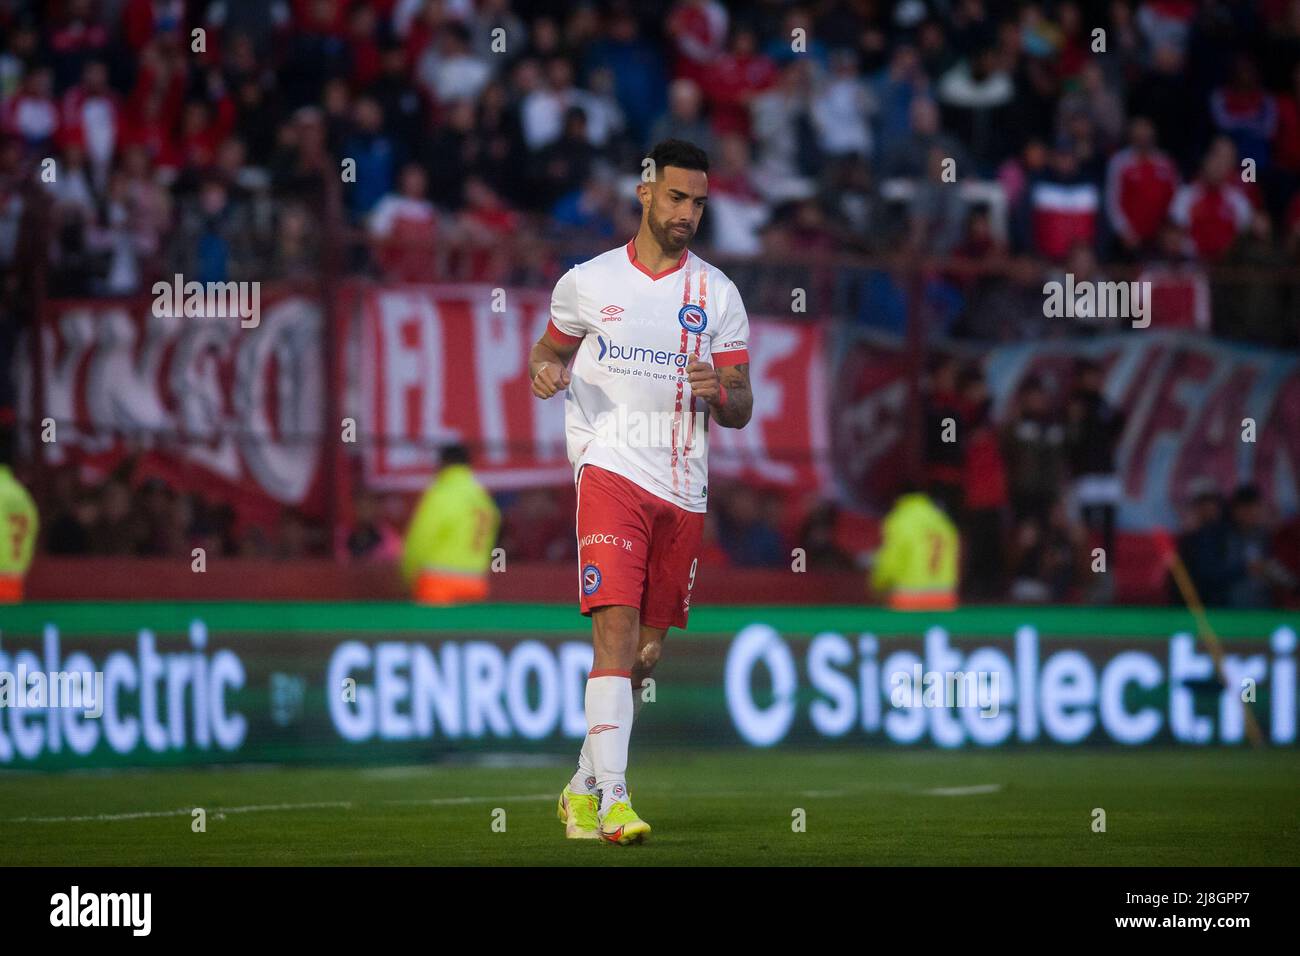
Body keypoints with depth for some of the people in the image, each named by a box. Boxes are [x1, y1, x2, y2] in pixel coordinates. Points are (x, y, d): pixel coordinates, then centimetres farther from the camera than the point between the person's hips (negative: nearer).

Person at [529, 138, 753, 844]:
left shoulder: (718, 295, 9)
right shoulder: (588, 281, 6)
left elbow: (741, 409, 9)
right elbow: (551, 348, 21)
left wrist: (718, 390, -15)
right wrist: (544, 371, -3)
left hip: (683, 489, 3)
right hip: (610, 469, -3)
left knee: (645, 653, 8)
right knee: (617, 630, -19)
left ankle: (583, 786, 25)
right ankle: (612, 799, -26)